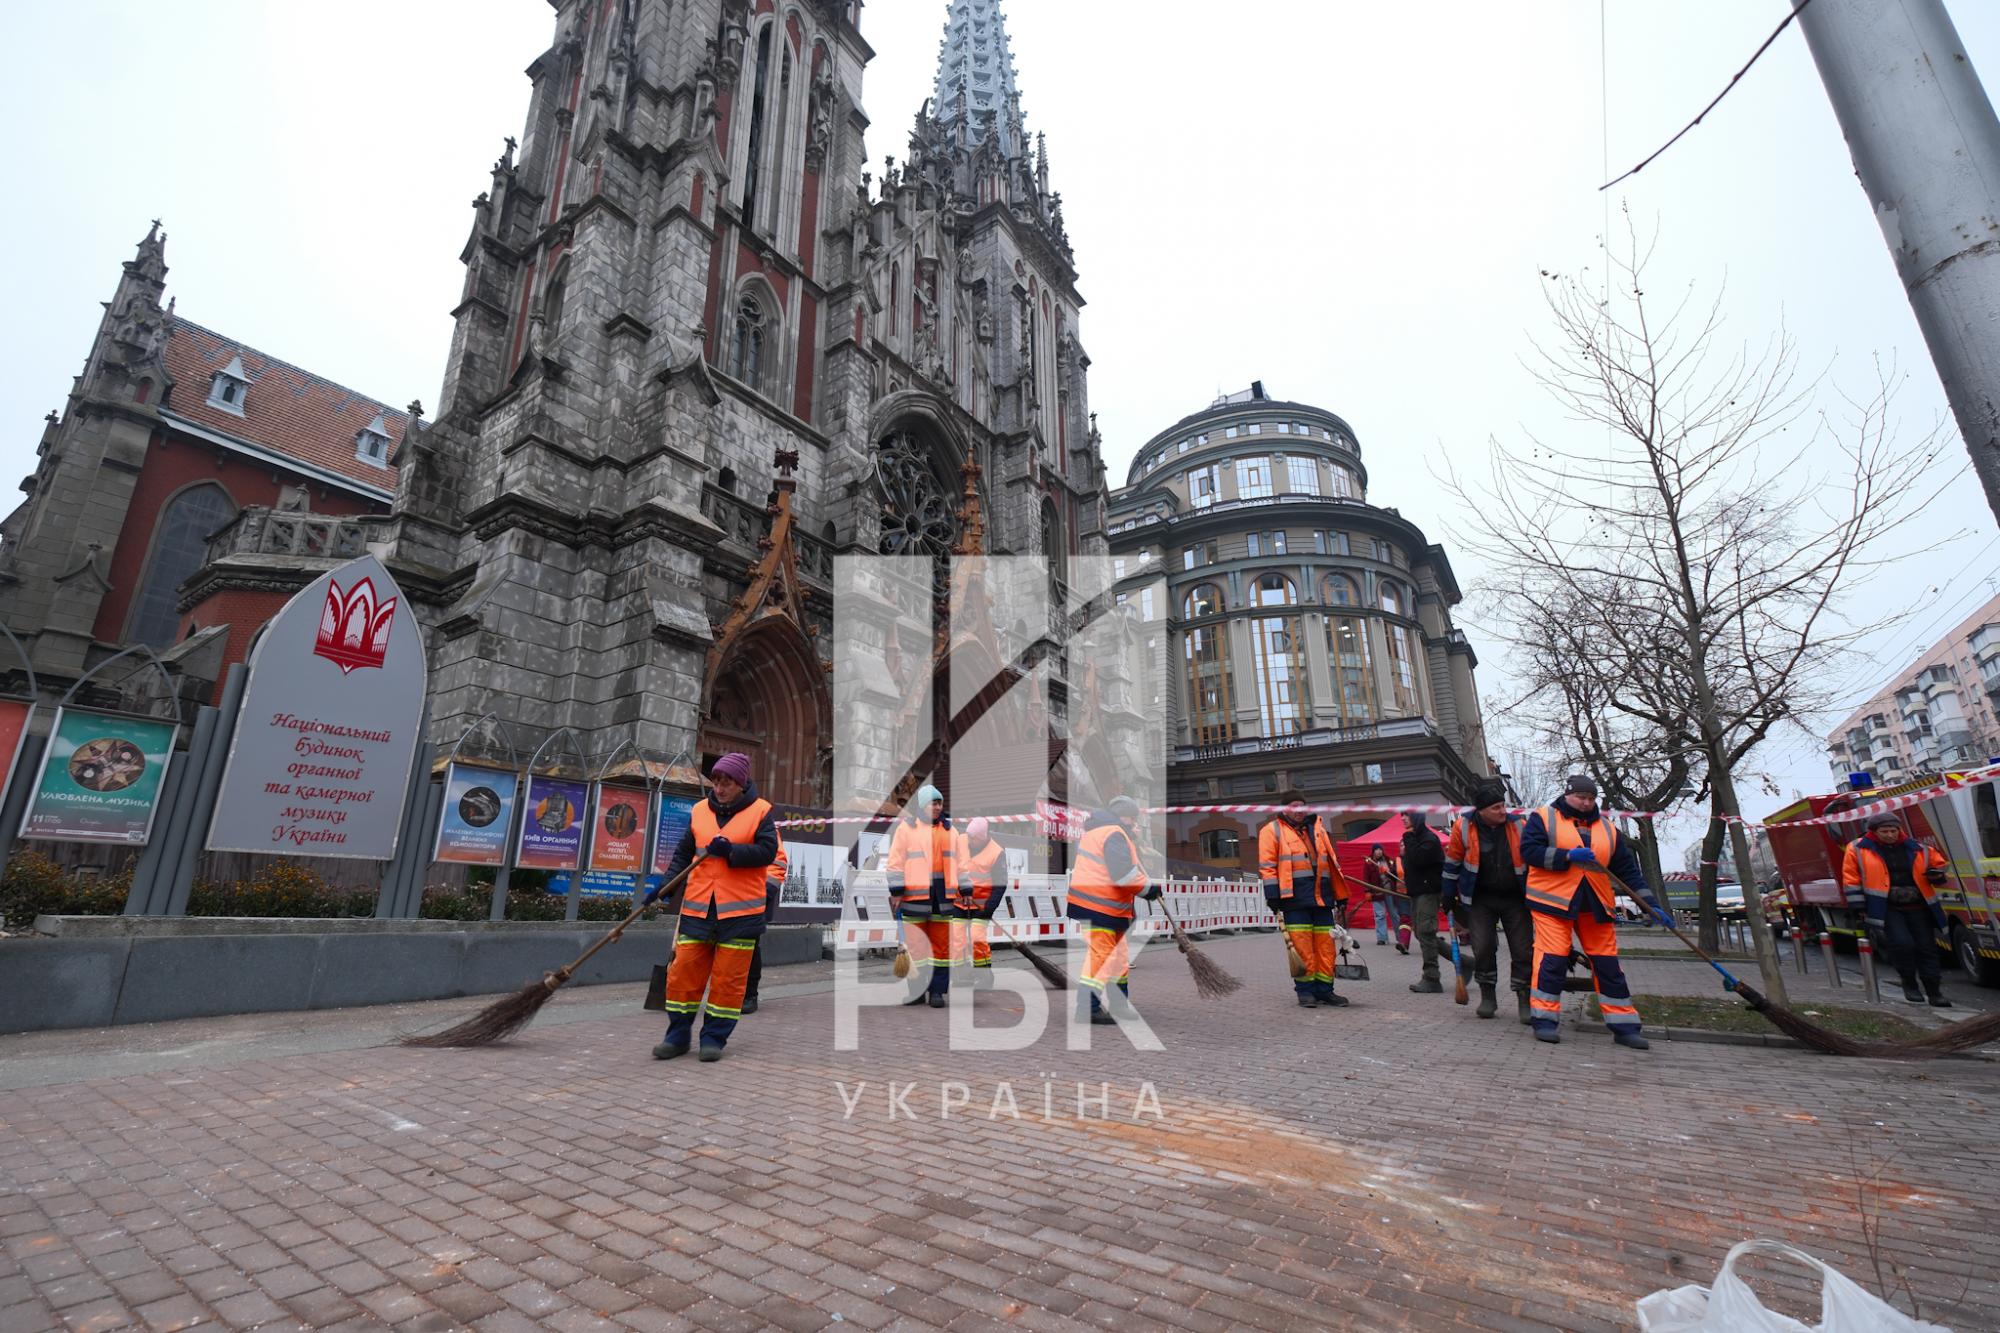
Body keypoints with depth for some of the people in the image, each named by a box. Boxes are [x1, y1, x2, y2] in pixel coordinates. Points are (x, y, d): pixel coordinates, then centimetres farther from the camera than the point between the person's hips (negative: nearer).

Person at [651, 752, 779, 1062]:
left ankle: (714, 1037, 17)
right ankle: (678, 1035, 19)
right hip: (698, 906, 3)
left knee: (729, 977, 3)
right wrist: (665, 885, 3)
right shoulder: (699, 811, 10)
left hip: (740, 909, -3)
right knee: (683, 971, 4)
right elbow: (683, 854, 15)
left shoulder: (760, 811, -1)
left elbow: (767, 851, -9)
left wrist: (730, 851, -19)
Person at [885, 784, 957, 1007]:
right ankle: (915, 991, 14)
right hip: (915, 896, -3)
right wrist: (896, 891, -6)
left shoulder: (949, 829, 14)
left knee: (941, 944, 3)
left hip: (942, 896, 3)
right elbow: (895, 861, -1)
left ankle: (937, 991, 12)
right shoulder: (906, 827, 2)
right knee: (914, 946, 2)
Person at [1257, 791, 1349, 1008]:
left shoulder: (1318, 829, 20)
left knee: (1325, 945, 5)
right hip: (1294, 899, -5)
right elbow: (1267, 866, -2)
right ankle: (1305, 991, 5)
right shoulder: (1272, 831, 3)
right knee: (1302, 945, -5)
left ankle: (1324, 990, 15)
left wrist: (1340, 894, 19)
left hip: (1321, 897, 5)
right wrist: (1273, 896, -9)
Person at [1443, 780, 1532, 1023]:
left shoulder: (1517, 825, -8)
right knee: (1483, 948, -2)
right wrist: (1449, 896, 4)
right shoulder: (1463, 827, -11)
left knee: (1523, 949, 1)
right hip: (1480, 899, -1)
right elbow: (1452, 862, 1)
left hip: (1516, 898, 1)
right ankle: (1488, 996, 15)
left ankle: (1525, 1000, 14)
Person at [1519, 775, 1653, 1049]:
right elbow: (1529, 851, -11)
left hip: (1595, 905, 5)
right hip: (1553, 902, -5)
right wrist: (1568, 856, -19)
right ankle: (1544, 1020, -1)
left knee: (1608, 963, 7)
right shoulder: (1543, 818, 0)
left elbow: (1627, 868, 15)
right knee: (1552, 959, -9)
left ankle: (1624, 1026, 17)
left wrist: (1646, 899, 5)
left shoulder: (1607, 828, 14)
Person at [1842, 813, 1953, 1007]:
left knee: (1927, 948, 6)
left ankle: (1935, 993, 16)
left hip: (1917, 907, 4)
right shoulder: (1858, 849, -2)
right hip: (1885, 908, -4)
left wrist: (1937, 875, -6)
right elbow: (1851, 879, 0)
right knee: (1902, 944, -17)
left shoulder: (1918, 849, 6)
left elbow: (1940, 866, 19)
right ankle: (1909, 983, 4)